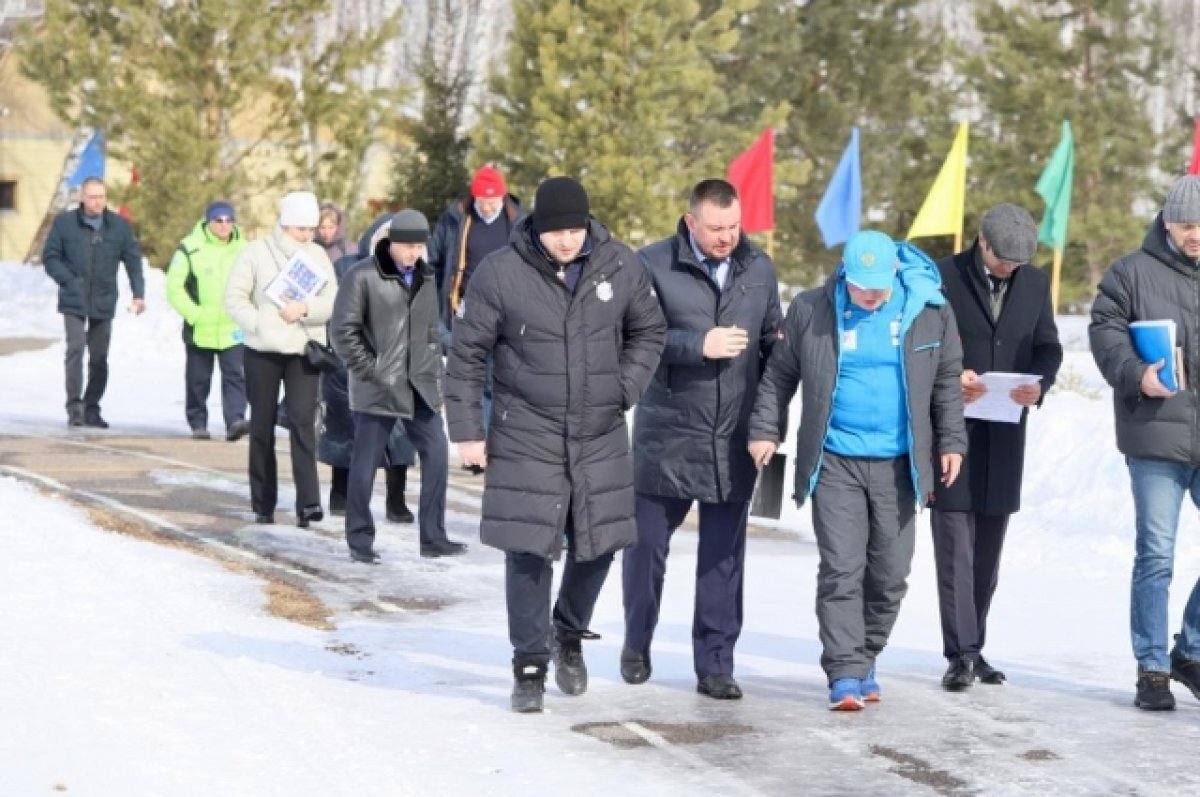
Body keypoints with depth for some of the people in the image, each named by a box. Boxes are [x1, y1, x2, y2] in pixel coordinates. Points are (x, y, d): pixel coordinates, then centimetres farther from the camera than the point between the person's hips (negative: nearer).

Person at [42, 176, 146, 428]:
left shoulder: (119, 226, 2)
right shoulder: (64, 223, -2)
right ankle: (74, 405, -14)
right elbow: (50, 257, 1)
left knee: (99, 357, 8)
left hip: (104, 302, 3)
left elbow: (133, 260, 5)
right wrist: (69, 280, -12)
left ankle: (92, 408, 19)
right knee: (76, 348, -17)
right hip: (74, 302, -3)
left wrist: (138, 294, -5)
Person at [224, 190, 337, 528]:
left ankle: (308, 501, -18)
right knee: (262, 425, 6)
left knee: (303, 421, -12)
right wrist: (259, 324, -17)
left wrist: (305, 308, -16)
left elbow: (333, 301, 2)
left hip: (304, 350, 1)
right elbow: (235, 297, -3)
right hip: (262, 351, -1)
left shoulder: (317, 255, 8)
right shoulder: (257, 252, 0)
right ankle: (263, 503, 14)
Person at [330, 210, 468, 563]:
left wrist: (433, 369, 10)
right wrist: (369, 370, -12)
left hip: (420, 386, 6)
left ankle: (433, 536, 10)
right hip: (378, 388, -6)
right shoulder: (363, 276, -9)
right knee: (365, 464, 1)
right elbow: (343, 330, -9)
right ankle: (360, 539, 11)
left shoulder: (425, 277, 11)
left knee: (437, 454, 2)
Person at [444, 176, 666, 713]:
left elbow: (649, 332, 13)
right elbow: (466, 356, -4)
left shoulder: (620, 267, -3)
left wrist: (624, 389, 1)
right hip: (525, 438, -3)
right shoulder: (499, 274, -11)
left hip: (600, 437, 3)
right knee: (529, 551, -3)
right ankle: (530, 667, 9)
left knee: (598, 543, 9)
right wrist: (467, 431, -5)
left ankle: (570, 634, 36)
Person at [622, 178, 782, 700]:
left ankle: (715, 665, 11)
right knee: (647, 544, 9)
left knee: (723, 557, 4)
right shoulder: (654, 265, -6)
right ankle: (637, 645, 29)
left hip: (733, 441, 2)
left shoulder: (759, 268, 7)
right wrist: (699, 344, -20)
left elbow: (773, 340, 15)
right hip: (666, 437, -2)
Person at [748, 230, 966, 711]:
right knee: (841, 570, -7)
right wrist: (765, 429, 3)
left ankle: (865, 662, 24)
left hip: (897, 465, 2)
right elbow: (779, 374, 9)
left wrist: (950, 441, 7)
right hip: (835, 462, -2)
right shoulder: (810, 311, -1)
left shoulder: (930, 311, 1)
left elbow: (947, 381, 10)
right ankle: (844, 673, -5)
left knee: (890, 575, 8)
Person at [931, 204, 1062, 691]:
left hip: (1004, 434, 5)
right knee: (955, 546, -7)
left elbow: (1048, 346, 12)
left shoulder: (1035, 283, 9)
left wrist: (1039, 382, -9)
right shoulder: (943, 277, -5)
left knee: (988, 547, 10)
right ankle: (961, 654, -6)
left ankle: (972, 648, 18)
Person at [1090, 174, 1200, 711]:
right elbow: (1105, 329, -4)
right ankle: (1152, 669, 10)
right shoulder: (1135, 272, 1)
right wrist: (1136, 375, -19)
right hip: (1157, 437, -3)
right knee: (1156, 557, 2)